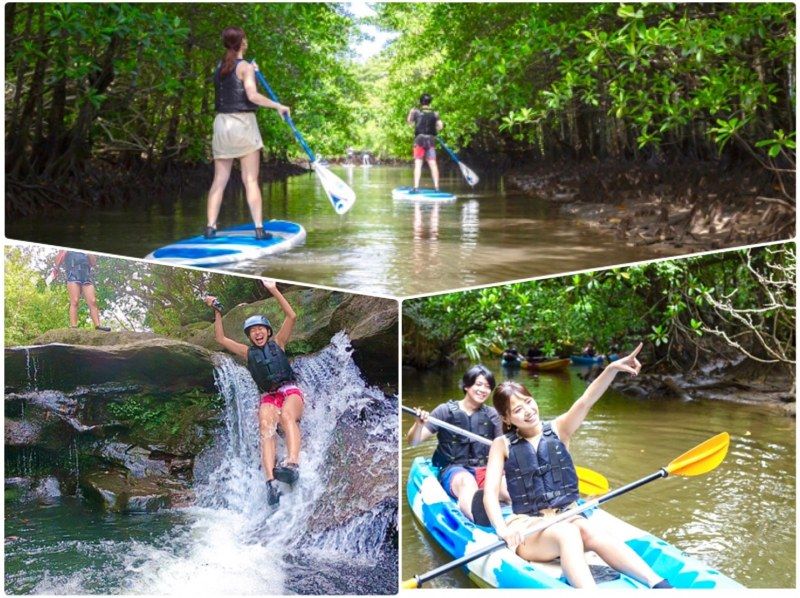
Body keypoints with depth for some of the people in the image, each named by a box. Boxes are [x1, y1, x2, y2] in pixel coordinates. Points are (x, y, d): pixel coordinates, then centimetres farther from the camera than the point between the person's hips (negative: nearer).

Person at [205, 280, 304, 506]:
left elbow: (291, 316, 5)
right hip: (268, 397, 2)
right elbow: (221, 339, 17)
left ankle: (293, 464, -57)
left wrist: (274, 291, 0)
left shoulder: (277, 343, 14)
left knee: (287, 417, -35)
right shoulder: (248, 352, 19)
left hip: (290, 391, -2)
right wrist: (217, 313, 10)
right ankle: (271, 482, -46)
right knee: (265, 428, -28)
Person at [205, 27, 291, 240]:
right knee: (251, 180, -4)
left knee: (219, 180, 5)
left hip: (221, 123, 5)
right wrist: (278, 106, -13)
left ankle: (210, 227, -1)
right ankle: (259, 228, -5)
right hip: (243, 123, -5)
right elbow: (252, 95, -20)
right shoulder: (245, 66, -7)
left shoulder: (220, 67, 11)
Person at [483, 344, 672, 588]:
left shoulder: (558, 430, 8)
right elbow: (490, 492, -5)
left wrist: (612, 369, -28)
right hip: (528, 528, -1)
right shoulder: (503, 445, 5)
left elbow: (585, 402, -10)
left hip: (569, 518, 1)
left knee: (588, 530, -33)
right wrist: (502, 529, -25)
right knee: (566, 532, -34)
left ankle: (658, 584, -50)